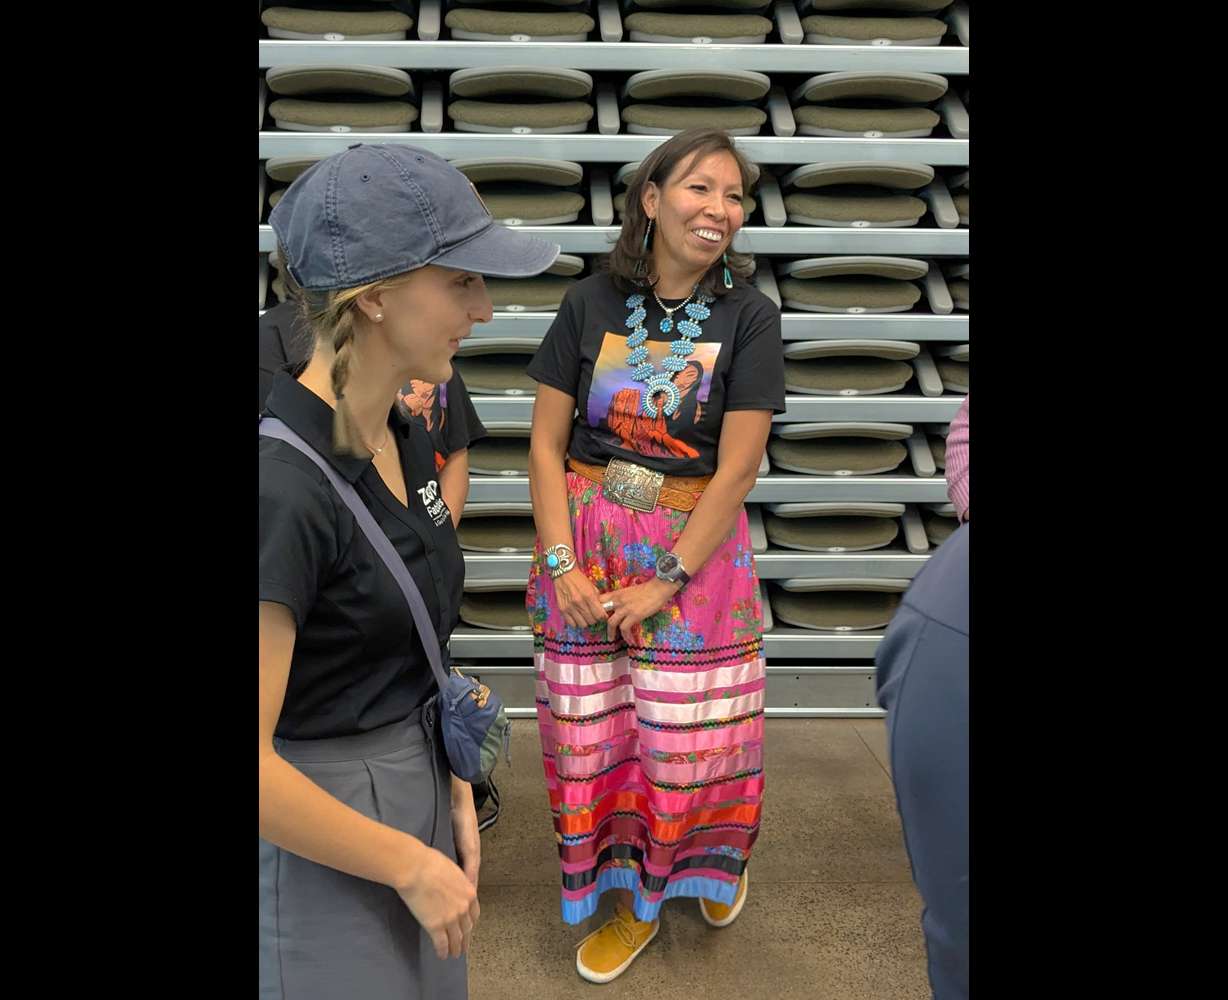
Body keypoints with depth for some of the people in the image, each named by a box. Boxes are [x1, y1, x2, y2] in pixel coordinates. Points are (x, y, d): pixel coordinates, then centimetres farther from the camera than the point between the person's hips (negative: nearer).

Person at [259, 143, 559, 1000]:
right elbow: (250, 765, -26)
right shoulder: (283, 484, -26)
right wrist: (412, 865, -16)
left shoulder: (406, 440, 0)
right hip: (319, 836, -8)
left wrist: (453, 789, 5)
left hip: (414, 798, 8)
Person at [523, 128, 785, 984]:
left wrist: (665, 581, -14)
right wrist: (561, 563, -10)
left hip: (696, 549, -2)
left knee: (692, 739, 8)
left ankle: (708, 864, 40)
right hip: (586, 545, 2)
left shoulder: (749, 316, -7)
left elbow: (737, 467, -11)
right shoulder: (592, 304, -2)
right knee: (591, 732, 9)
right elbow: (546, 443, -1)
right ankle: (631, 896, 32)